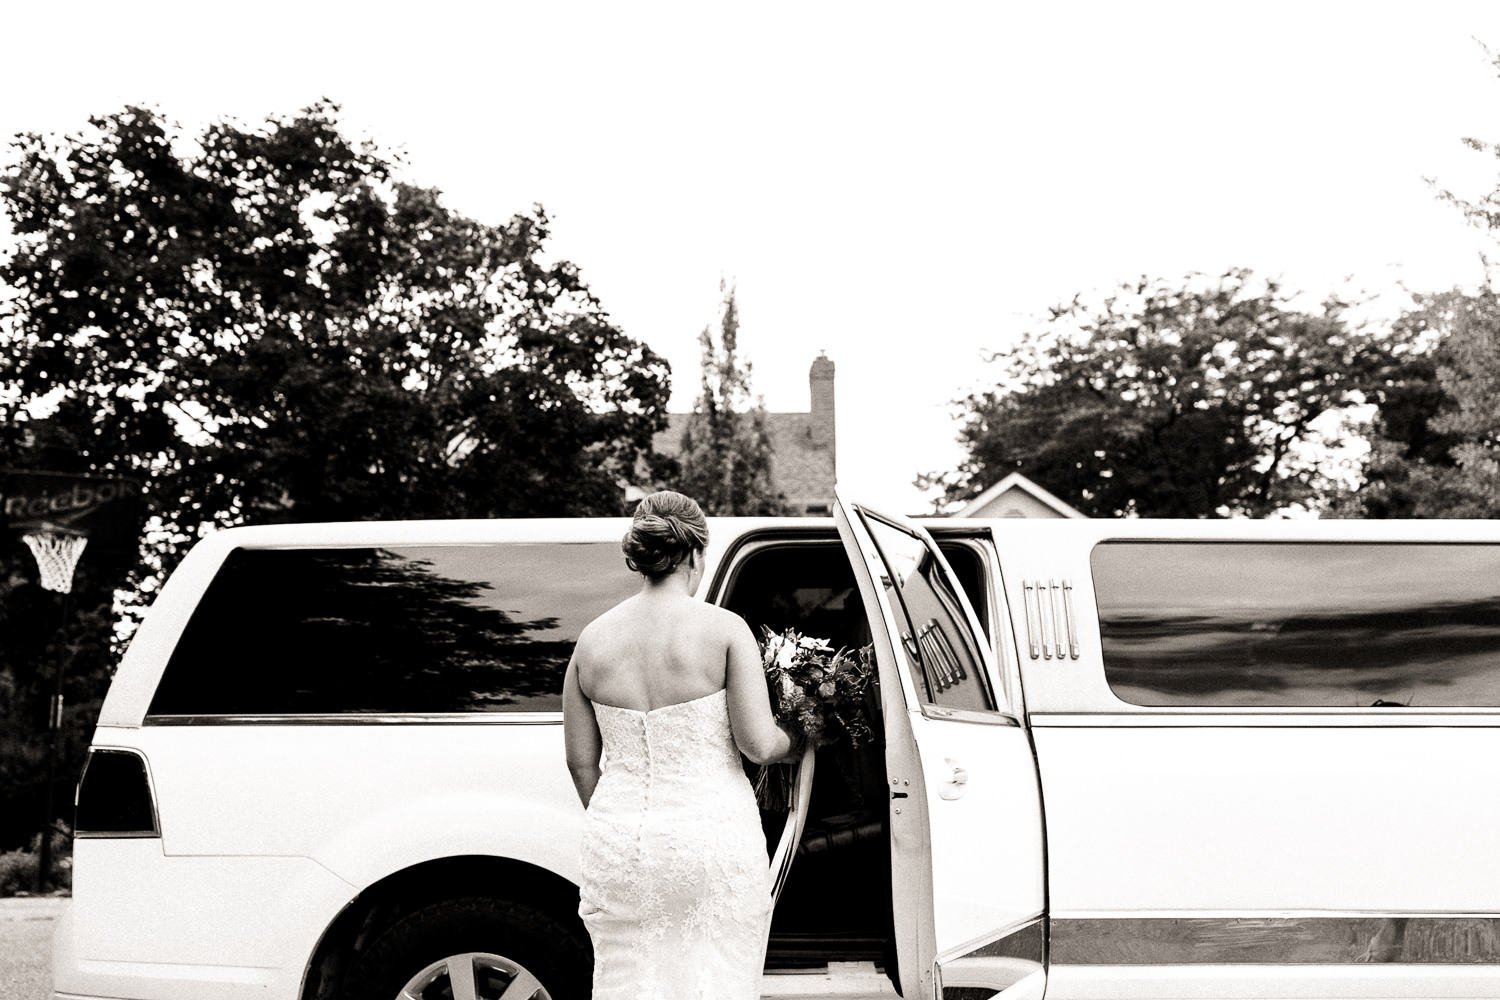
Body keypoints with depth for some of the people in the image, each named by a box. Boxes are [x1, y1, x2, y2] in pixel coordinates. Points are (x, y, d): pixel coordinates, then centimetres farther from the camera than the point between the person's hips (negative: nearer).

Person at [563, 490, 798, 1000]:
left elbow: (581, 761, 8)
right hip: (712, 838, -3)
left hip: (619, 843, 4)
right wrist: (797, 740, 10)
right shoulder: (724, 629, -8)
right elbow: (758, 744, -11)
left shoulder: (592, 639, 3)